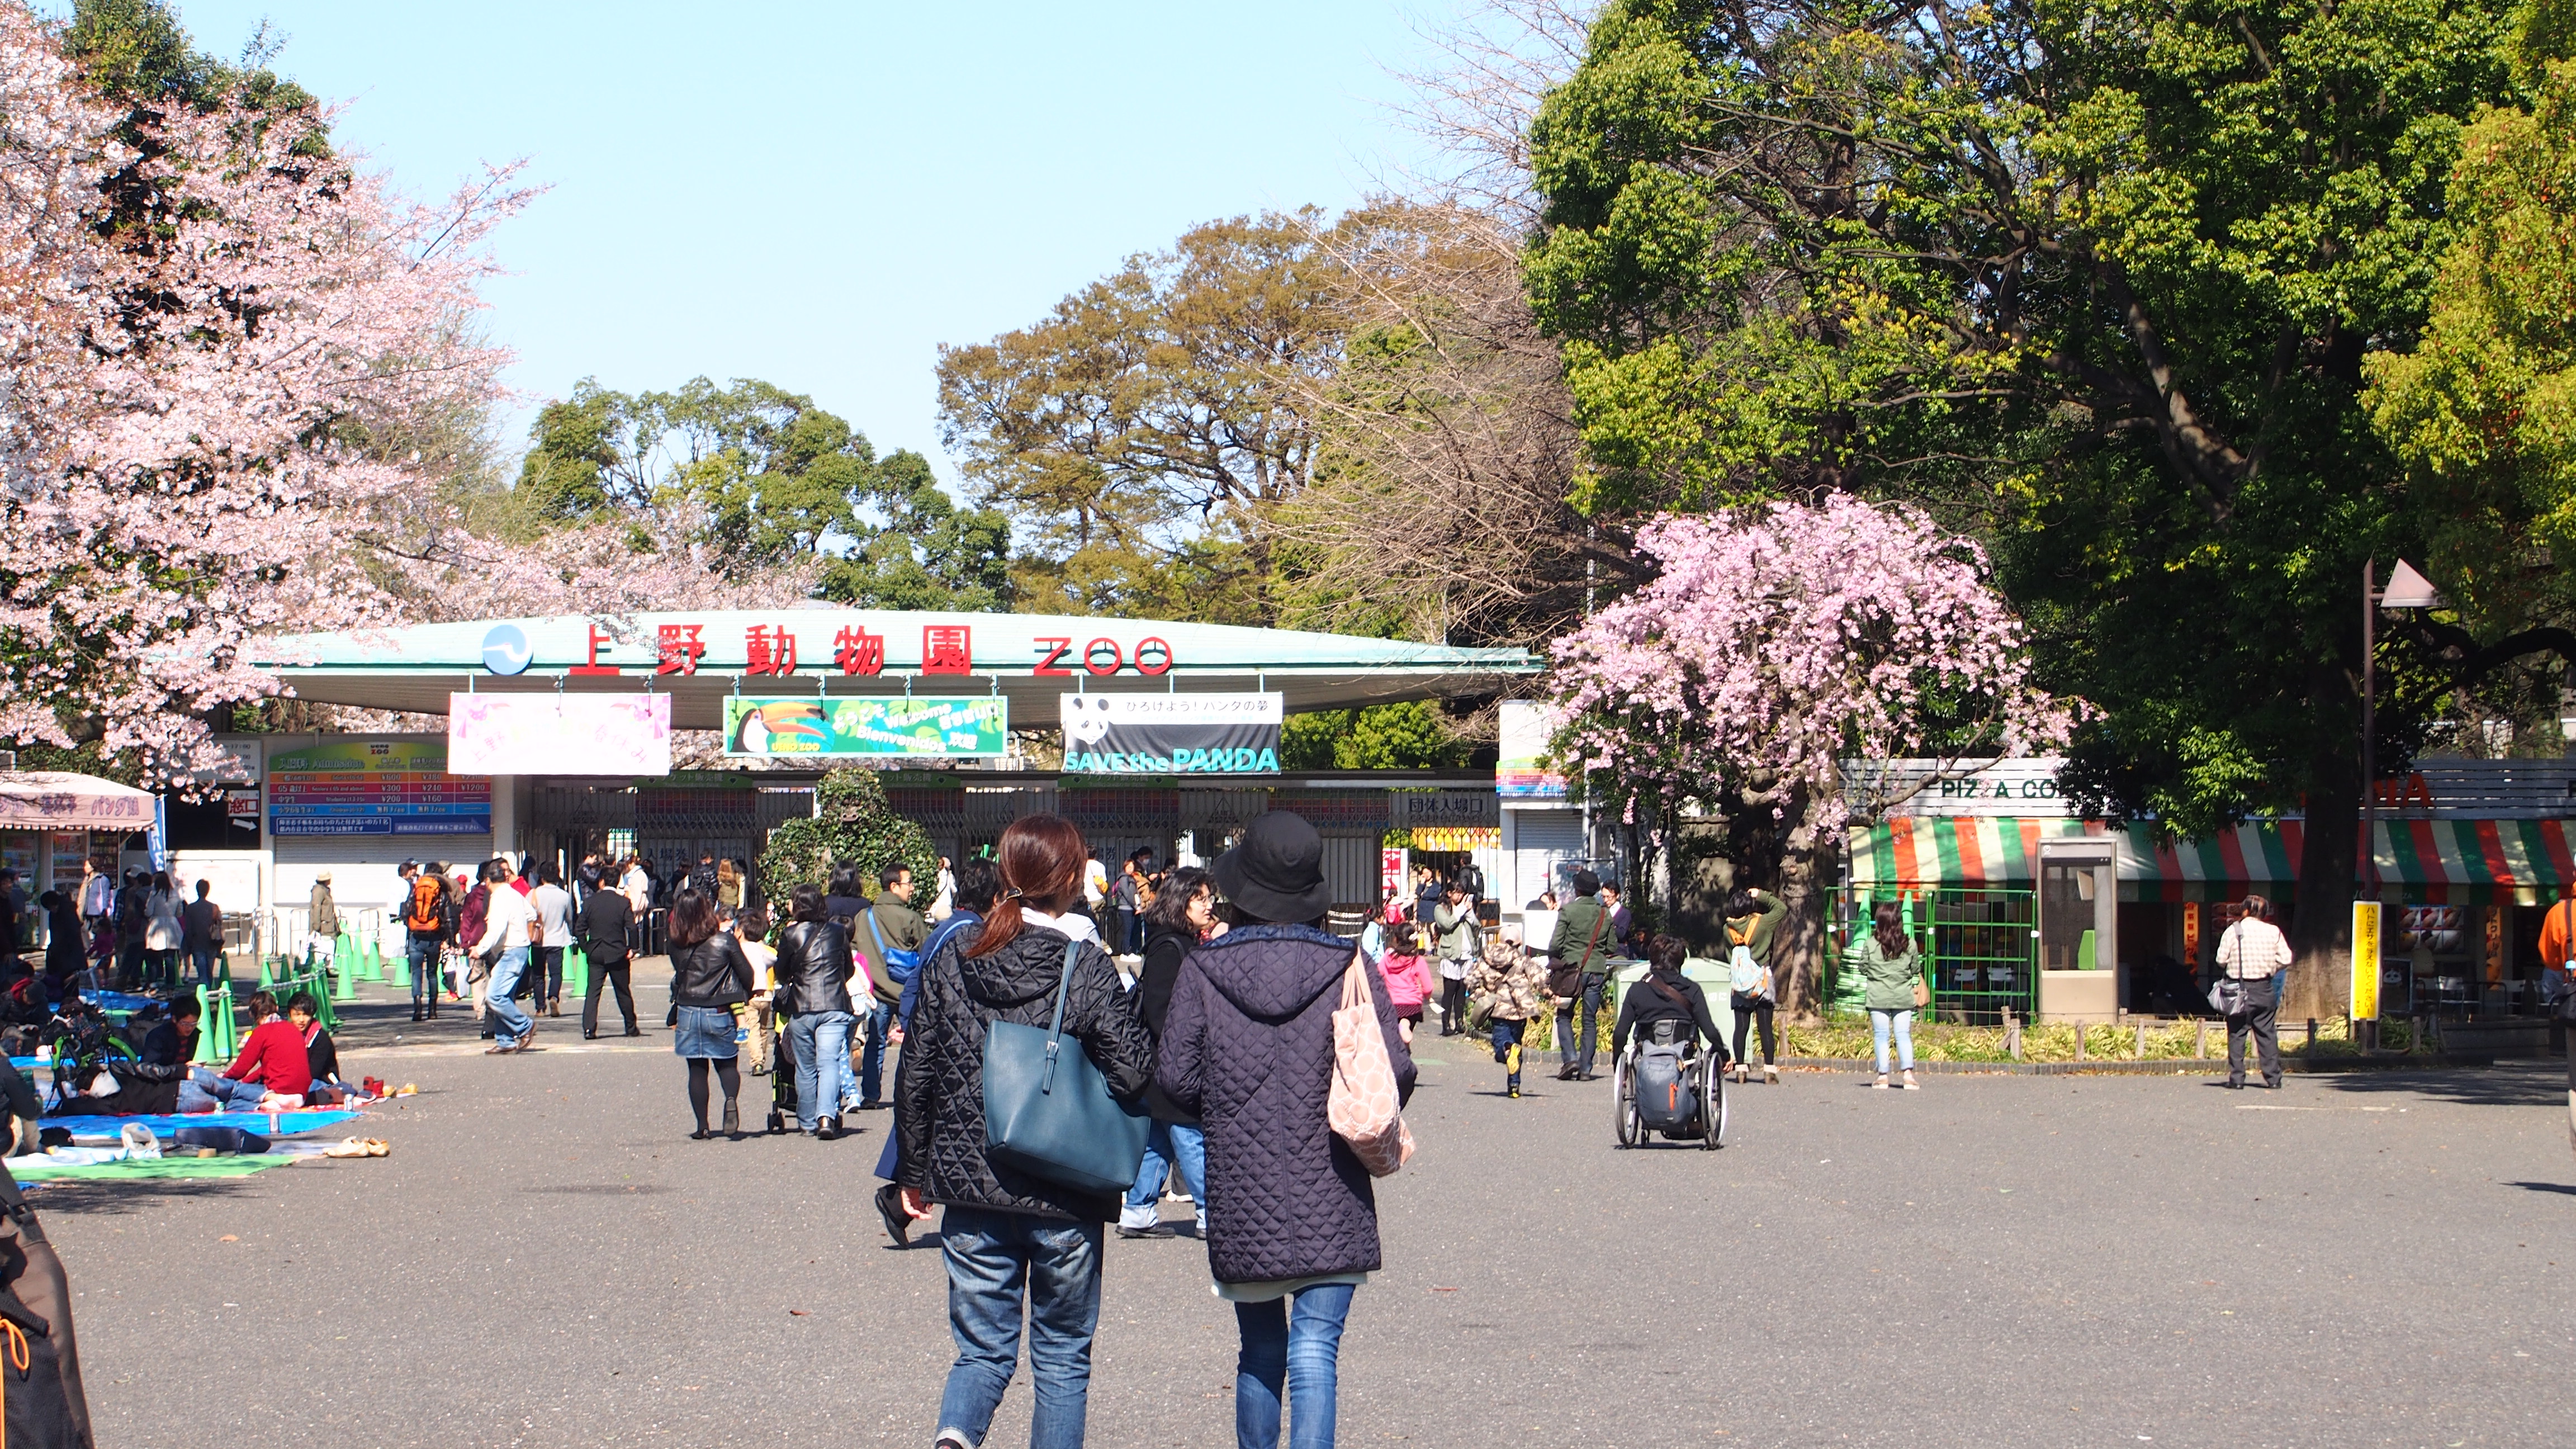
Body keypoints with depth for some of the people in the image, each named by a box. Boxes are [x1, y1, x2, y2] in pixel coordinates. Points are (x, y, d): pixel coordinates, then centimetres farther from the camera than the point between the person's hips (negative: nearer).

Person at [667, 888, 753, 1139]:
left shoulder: (676, 946, -4)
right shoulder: (725, 941, -10)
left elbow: (678, 975, 8)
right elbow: (747, 975, -4)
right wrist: (745, 996, 14)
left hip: (688, 1013, 1)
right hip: (720, 1014, -1)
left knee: (697, 1069, 11)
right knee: (726, 1064, 14)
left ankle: (702, 1127, 9)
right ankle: (731, 1099, -17)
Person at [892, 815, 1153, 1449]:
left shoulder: (953, 958, 1)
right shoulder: (1087, 967, -10)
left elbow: (916, 1074, 6)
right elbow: (1132, 1074, -14)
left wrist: (914, 1172, 17)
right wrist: (1134, 1004, 5)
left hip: (970, 1187, 3)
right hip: (1064, 1199, -3)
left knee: (984, 1348, 10)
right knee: (1062, 1355, 13)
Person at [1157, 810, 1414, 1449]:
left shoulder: (1203, 971, -2)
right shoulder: (1349, 967, -5)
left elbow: (1175, 1078, -3)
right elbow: (1394, 1072, -9)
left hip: (1241, 1202, 2)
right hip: (1330, 1202, -2)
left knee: (1260, 1350, 16)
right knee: (1314, 1348, -3)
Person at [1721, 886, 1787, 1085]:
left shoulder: (1727, 928, -2)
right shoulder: (1761, 923, -10)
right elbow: (1781, 908, 3)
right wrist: (1762, 896, 7)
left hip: (1738, 983, 2)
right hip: (1762, 980, -2)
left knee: (1741, 1027, 6)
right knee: (1765, 1027, -1)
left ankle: (1740, 1069, 4)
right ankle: (1770, 1071, -4)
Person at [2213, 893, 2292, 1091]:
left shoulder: (2232, 931, -5)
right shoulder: (2274, 932, 0)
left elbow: (2222, 960, -6)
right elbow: (2285, 959, -1)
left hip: (2239, 989, -2)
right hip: (2265, 989, 2)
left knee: (2237, 1034, 5)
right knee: (2268, 1034, 7)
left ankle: (2237, 1078, 1)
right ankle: (2273, 1079, 6)